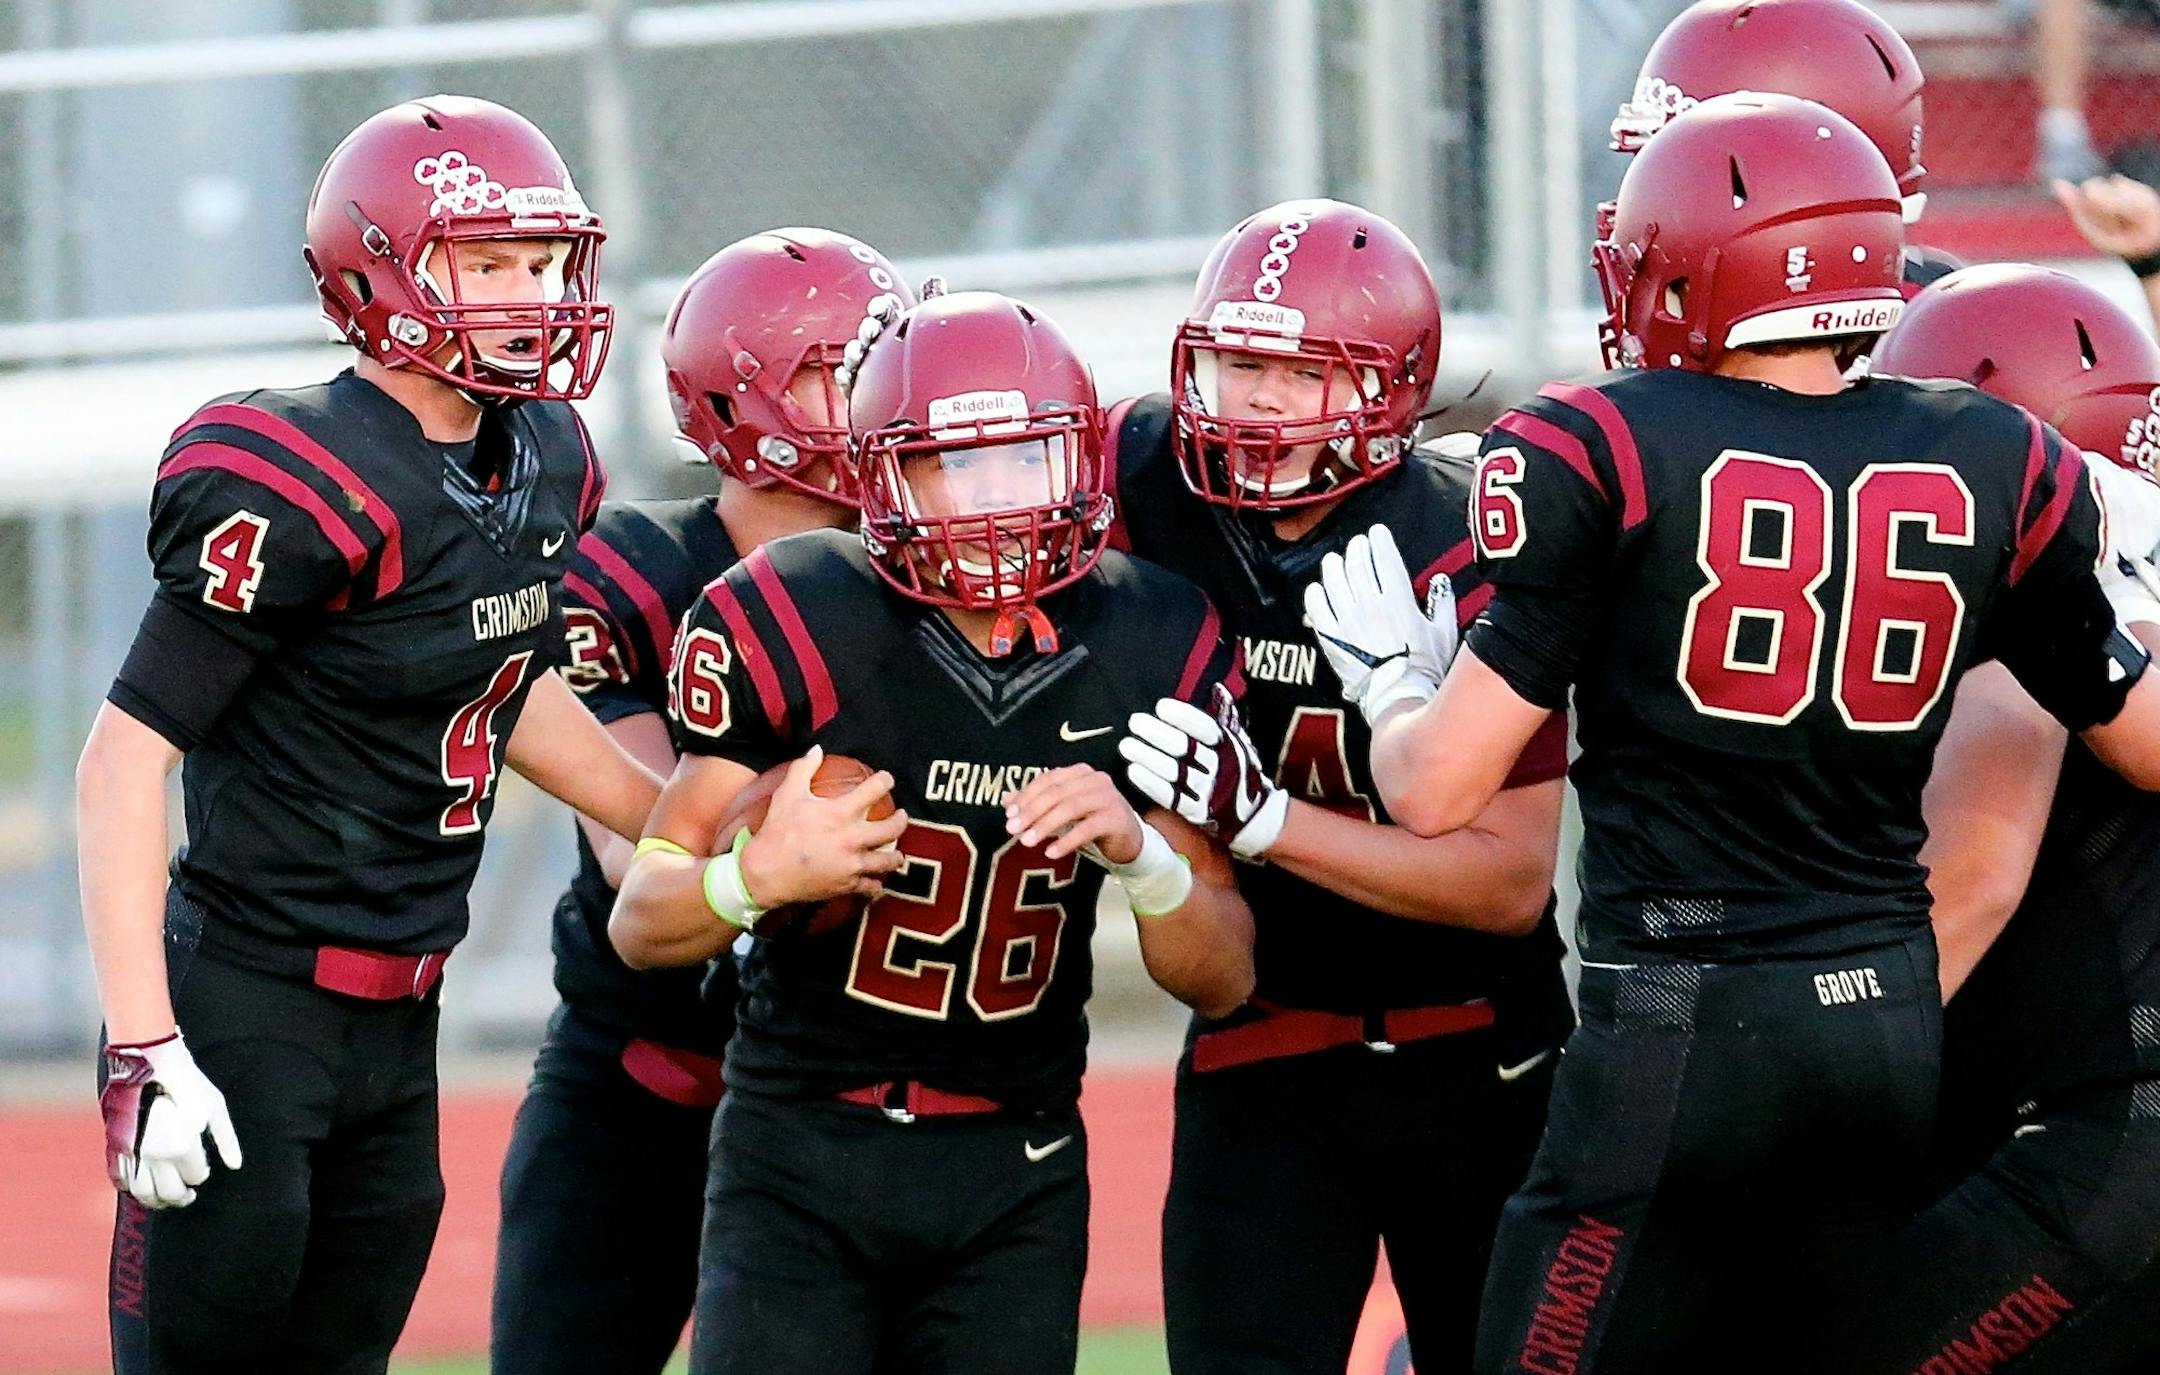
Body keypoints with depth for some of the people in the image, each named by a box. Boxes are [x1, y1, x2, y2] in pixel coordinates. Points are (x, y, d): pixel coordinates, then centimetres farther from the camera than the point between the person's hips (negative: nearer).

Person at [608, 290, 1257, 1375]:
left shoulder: (1152, 648, -1)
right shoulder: (788, 627, -11)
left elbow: (1221, 981, 3)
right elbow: (639, 923, -5)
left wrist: (1139, 852, -17)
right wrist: (761, 874, -26)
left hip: (1018, 1174, 3)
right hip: (802, 1158, -3)